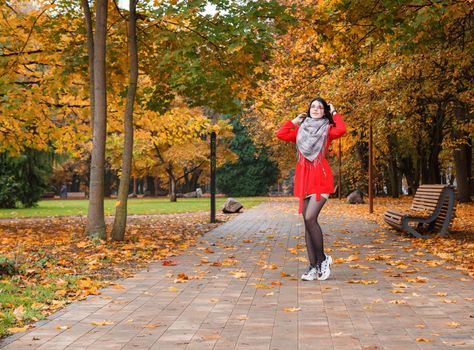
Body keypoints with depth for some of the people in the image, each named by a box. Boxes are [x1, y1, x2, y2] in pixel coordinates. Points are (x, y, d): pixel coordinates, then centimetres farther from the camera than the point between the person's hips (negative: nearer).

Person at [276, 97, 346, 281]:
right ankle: (314, 266, 6)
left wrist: (334, 113, 1)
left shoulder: (327, 129, 6)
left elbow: (341, 130, -16)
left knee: (310, 218, -18)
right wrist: (295, 121, 16)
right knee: (308, 222, 2)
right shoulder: (301, 130, 18)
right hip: (304, 179, 5)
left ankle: (322, 259, -1)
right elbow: (280, 134, 7)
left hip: (321, 178, -5)